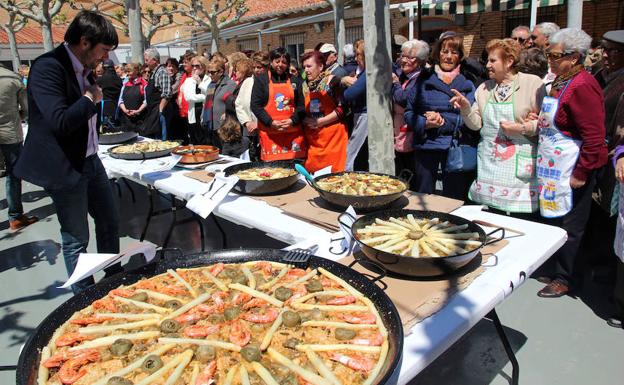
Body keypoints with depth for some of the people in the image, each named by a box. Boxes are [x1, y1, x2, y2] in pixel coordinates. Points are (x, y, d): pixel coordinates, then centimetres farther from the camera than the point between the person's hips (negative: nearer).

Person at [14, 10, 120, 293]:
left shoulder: (85, 68, 7)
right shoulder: (48, 67, -18)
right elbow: (60, 121, -28)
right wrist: (90, 98, -16)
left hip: (90, 161, 9)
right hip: (65, 168, -9)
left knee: (110, 221, 18)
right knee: (76, 238, 5)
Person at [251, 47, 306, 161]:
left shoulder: (295, 81, 14)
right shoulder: (261, 79, 8)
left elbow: (301, 105, 10)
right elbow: (255, 105, 0)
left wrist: (293, 120, -9)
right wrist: (270, 122, -12)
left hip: (293, 131, 2)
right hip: (269, 132, -2)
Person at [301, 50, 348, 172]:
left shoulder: (332, 81, -3)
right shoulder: (305, 86, 14)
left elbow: (342, 108, -11)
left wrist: (320, 121, -13)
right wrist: (306, 121, 1)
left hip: (333, 136, -5)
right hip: (312, 139, 5)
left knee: (334, 171, -6)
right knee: (313, 174, 4)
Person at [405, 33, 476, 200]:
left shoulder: (467, 83, 5)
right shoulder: (424, 80, 8)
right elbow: (409, 113, 5)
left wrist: (444, 121, -16)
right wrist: (425, 123, -12)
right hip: (425, 146, 1)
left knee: (454, 199, 8)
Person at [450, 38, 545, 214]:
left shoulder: (533, 83, -3)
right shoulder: (485, 87, 11)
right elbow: (476, 123, 8)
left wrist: (523, 128, -19)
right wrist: (466, 107, -9)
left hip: (519, 165, -4)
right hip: (488, 163, 5)